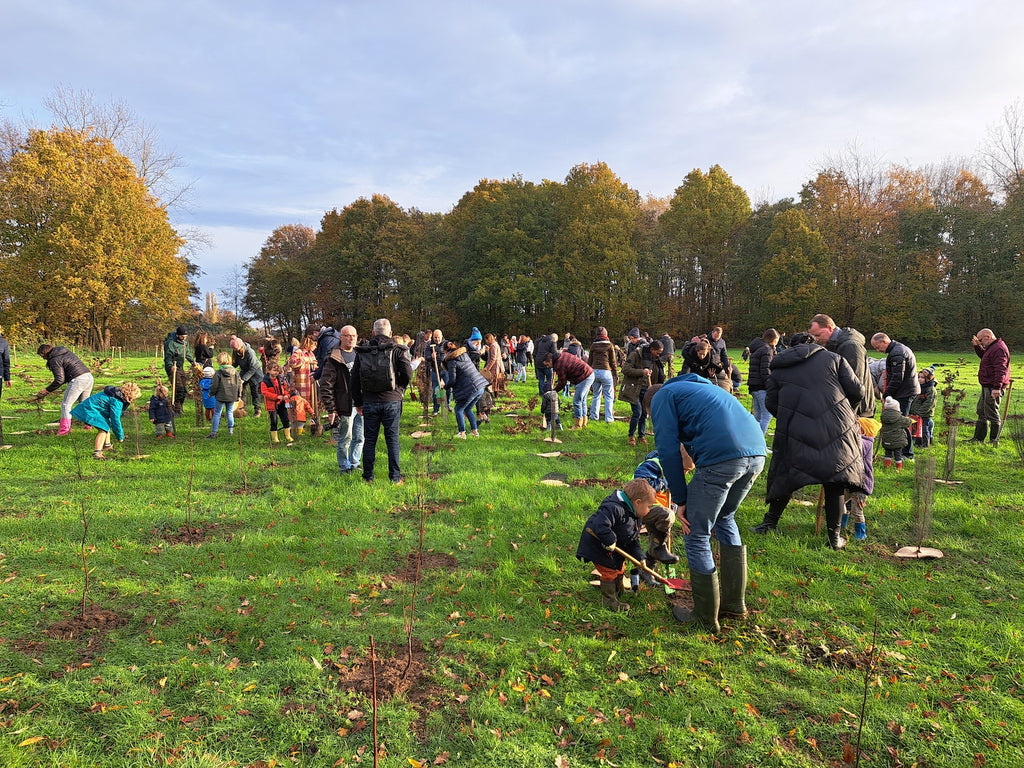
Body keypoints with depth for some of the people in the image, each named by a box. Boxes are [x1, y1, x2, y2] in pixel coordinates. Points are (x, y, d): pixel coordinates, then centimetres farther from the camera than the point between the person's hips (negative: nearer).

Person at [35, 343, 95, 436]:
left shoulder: (54, 360, -5)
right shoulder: (66, 351, 21)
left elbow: (59, 379, -9)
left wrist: (47, 390, 1)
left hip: (78, 380, -9)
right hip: (89, 377, 9)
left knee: (66, 405, 0)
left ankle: (64, 429, -3)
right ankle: (88, 423, 27)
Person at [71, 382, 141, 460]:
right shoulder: (117, 401, -22)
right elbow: (115, 419, -20)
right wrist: (120, 436, -10)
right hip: (88, 411, -11)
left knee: (107, 423, 22)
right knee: (103, 428, -18)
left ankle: (107, 445, 37)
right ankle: (97, 453, -26)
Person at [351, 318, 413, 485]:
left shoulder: (361, 352, 5)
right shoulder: (397, 350, -3)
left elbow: (354, 380, 6)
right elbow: (408, 374, -12)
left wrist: (358, 403, 14)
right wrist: (400, 389, 8)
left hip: (369, 402, 2)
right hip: (392, 401, -2)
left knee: (370, 440, 10)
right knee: (392, 439, 6)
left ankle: (368, 477, 16)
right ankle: (395, 477, 9)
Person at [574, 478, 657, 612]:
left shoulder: (636, 517, 0)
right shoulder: (614, 509, -35)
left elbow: (634, 540, 6)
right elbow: (600, 525, -45)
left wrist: (639, 556, -4)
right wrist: (610, 541, -36)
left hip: (615, 547, 10)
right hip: (597, 545, -10)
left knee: (620, 567, 23)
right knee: (609, 571, -5)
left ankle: (619, 591, 47)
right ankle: (609, 600, 13)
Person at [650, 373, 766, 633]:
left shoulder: (663, 395, 15)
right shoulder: (703, 387, 37)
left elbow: (668, 449, 1)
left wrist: (681, 500, 6)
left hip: (720, 458, -8)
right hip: (757, 454, 8)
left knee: (697, 536, 9)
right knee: (725, 519, 29)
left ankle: (706, 618, 21)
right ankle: (734, 605, 36)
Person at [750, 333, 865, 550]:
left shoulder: (779, 369, 16)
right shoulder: (833, 358, 13)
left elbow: (771, 403, 11)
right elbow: (855, 390, 8)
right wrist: (847, 412, 26)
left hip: (796, 432, 1)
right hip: (837, 428, 0)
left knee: (786, 474, 13)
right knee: (834, 480, 9)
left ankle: (770, 522, 21)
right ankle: (835, 536, 13)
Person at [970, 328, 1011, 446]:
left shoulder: (998, 349, -18)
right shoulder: (992, 348, 15)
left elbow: (1000, 369, -26)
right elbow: (984, 356, 36)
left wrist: (997, 387, -31)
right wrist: (977, 346, 19)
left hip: (993, 388, -11)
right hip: (987, 387, 11)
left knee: (992, 414, -5)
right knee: (981, 412, 18)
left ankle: (994, 441, 2)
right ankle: (978, 438, 26)